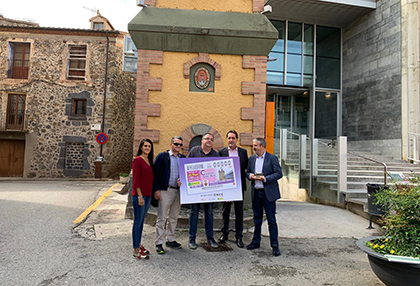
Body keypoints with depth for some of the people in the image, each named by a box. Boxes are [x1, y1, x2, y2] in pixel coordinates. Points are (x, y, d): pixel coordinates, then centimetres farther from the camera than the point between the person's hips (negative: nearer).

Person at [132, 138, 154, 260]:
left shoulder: (149, 161, 14)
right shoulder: (138, 160, -9)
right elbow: (136, 180, -13)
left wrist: (152, 193, 12)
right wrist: (140, 196, -17)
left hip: (148, 195, 8)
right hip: (139, 195, -8)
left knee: (141, 220, 16)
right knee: (138, 221, -1)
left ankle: (139, 245, 28)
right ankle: (136, 250, 8)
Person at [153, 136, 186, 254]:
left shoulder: (183, 158, 12)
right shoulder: (162, 156, -2)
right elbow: (156, 173, -5)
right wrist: (157, 190, -11)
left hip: (178, 191, 5)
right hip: (165, 190, -5)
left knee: (173, 218, 14)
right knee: (162, 218, 0)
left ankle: (170, 240, 27)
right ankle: (159, 243, 9)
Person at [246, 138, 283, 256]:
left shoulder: (272, 158, -6)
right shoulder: (251, 159, 10)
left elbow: (279, 173, -9)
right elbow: (247, 172, 16)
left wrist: (266, 178, -19)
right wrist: (250, 175, -6)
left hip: (268, 193, -5)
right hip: (255, 193, 5)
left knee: (271, 220, 0)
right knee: (257, 219, 15)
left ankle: (275, 246, 10)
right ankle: (256, 242, 28)